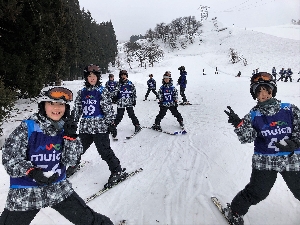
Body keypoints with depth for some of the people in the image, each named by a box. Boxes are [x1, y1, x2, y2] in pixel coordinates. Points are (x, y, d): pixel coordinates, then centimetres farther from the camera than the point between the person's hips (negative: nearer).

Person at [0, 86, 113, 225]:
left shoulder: (65, 128, -3)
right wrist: (32, 172, -26)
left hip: (58, 187, 2)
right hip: (25, 192, -2)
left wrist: (71, 137, -18)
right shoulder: (28, 127, -13)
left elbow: (71, 160, -5)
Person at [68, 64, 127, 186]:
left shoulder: (102, 91, -3)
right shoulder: (82, 92, 10)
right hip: (85, 127, 5)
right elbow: (76, 109, 16)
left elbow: (109, 109, -7)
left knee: (104, 151, -6)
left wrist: (111, 124, -11)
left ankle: (118, 171, 8)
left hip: (100, 127, -5)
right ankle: (73, 165, 45)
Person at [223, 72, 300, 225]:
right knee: (256, 193, 0)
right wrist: (238, 124, -32)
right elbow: (247, 138, -15)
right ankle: (235, 212, 23)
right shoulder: (254, 115, -7)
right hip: (264, 162, -2)